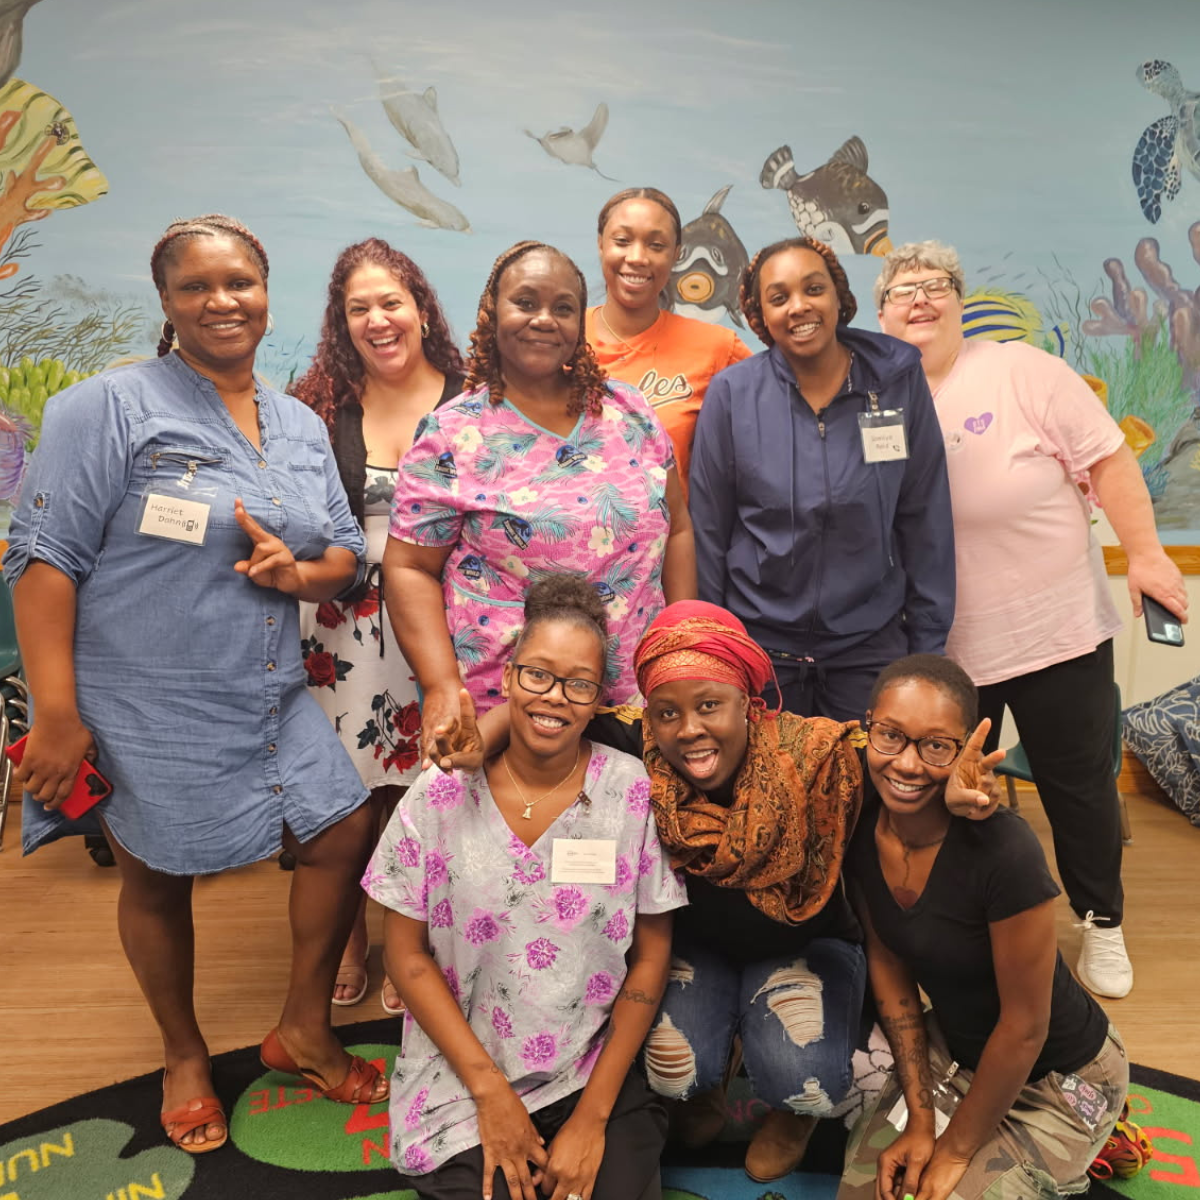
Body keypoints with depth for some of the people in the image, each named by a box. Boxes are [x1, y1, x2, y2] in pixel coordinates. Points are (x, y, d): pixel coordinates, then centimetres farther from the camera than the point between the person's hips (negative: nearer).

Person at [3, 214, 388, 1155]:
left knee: (344, 839, 7)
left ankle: (304, 1031, 30)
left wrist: (299, 572, -12)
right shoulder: (111, 406, -9)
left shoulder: (302, 427, 10)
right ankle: (185, 1058, 38)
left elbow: (347, 555, 13)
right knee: (159, 879, 11)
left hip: (272, 701, 6)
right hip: (145, 709, -5)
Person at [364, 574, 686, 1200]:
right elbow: (408, 955, -2)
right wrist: (491, 1091, -7)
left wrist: (593, 1115, -5)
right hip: (461, 1081, 0)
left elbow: (650, 958, -3)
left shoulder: (634, 792, -10)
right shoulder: (441, 795, -9)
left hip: (597, 1074, 0)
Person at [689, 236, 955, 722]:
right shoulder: (731, 393, -8)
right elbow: (709, 530, -3)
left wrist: (928, 644, 0)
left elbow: (925, 523, -1)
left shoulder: (897, 381, -5)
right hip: (758, 646, 0)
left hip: (871, 646, 1)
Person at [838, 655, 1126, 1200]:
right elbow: (888, 964, -4)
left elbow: (1024, 1027, -24)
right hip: (954, 1044, 5)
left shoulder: (1003, 851, -34)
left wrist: (955, 1151, -12)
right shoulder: (862, 825, -16)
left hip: (1056, 1077, -5)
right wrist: (921, 1118, -5)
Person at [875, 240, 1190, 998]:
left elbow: (1107, 459, -8)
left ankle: (1102, 923, 34)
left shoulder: (1022, 371, -7)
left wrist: (1146, 553, -13)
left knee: (1078, 783, 12)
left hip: (1060, 631, -2)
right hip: (941, 649, 2)